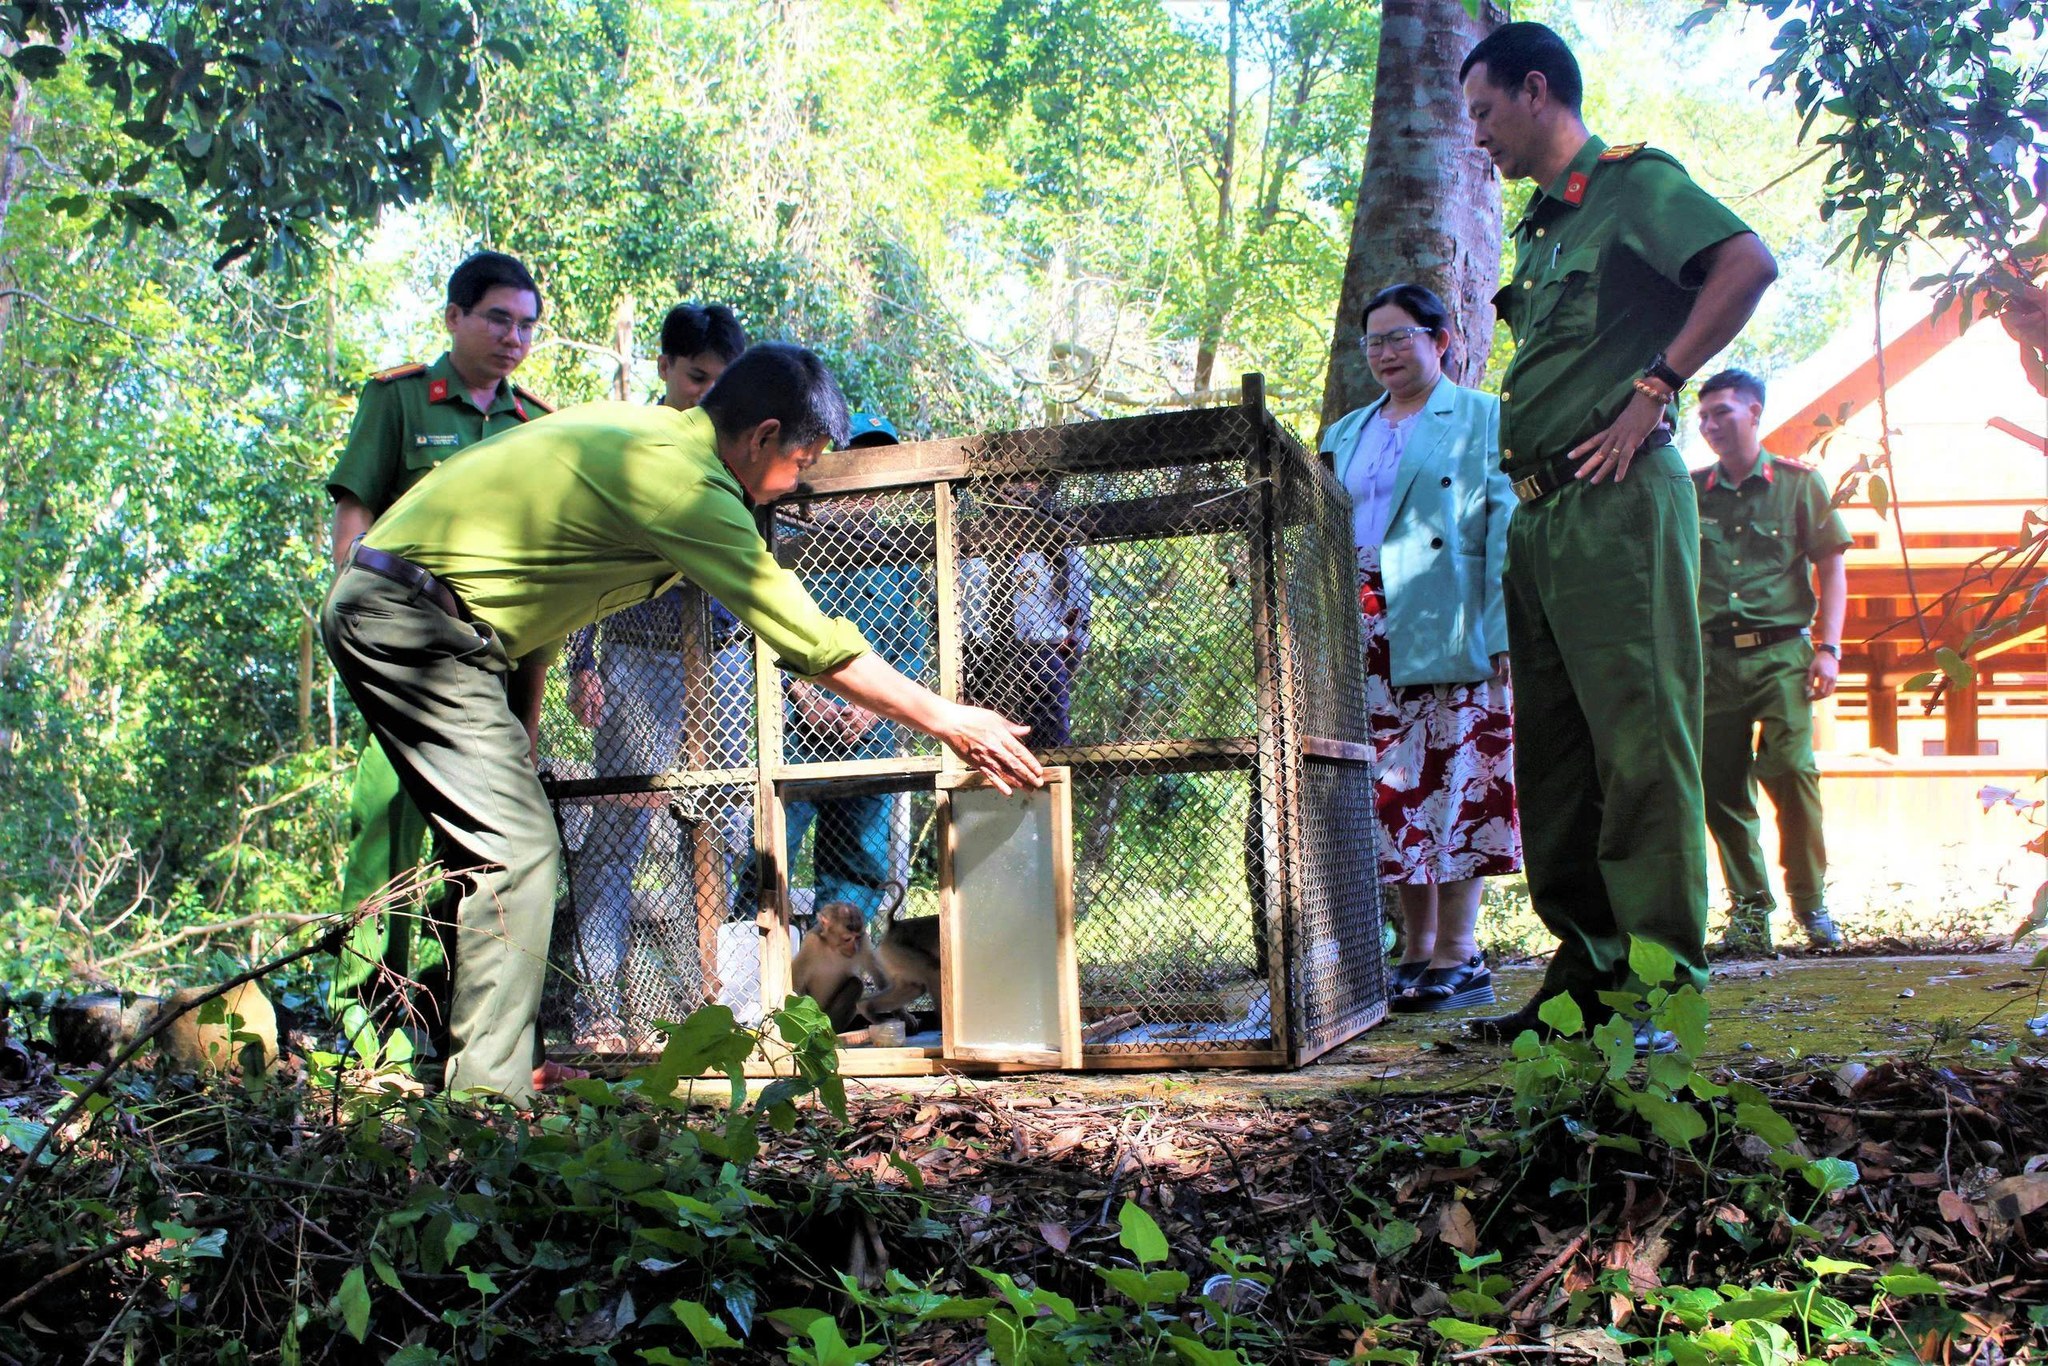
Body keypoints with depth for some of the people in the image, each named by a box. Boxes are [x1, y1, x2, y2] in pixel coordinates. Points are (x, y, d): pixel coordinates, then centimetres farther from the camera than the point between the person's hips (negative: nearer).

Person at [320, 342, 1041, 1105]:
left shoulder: (634, 429, 13)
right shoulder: (685, 480, -17)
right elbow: (812, 642, -14)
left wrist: (520, 726, 18)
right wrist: (949, 721, -5)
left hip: (374, 608, 10)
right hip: (412, 620, -10)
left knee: (488, 847, 14)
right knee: (514, 850, -11)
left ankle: (469, 1065, 22)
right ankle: (488, 1093, -7)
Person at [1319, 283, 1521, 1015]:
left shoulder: (1485, 420, 6)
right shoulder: (1345, 434, 23)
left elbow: (1507, 534, -3)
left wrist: (1503, 632, -13)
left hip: (1449, 634, -5)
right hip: (1367, 633, 5)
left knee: (1455, 785, -7)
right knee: (1396, 794, 3)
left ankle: (1459, 954, -3)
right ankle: (1416, 952, 9)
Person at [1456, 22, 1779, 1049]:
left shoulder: (1633, 184, -1)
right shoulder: (1538, 231, 24)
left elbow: (1749, 265, -18)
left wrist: (1652, 391, -18)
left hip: (1616, 502, -9)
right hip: (1538, 515, 9)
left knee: (1639, 738, -10)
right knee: (1554, 753, 8)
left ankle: (1662, 989, -8)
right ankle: (1587, 973, 14)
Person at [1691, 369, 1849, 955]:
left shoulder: (1798, 482, 7)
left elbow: (1831, 567, 6)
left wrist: (1827, 648, -4)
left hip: (1780, 649, -2)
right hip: (1713, 655, 3)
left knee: (1790, 767, -16)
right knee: (1721, 784, 0)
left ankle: (1811, 899, 0)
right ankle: (1749, 910, 9)